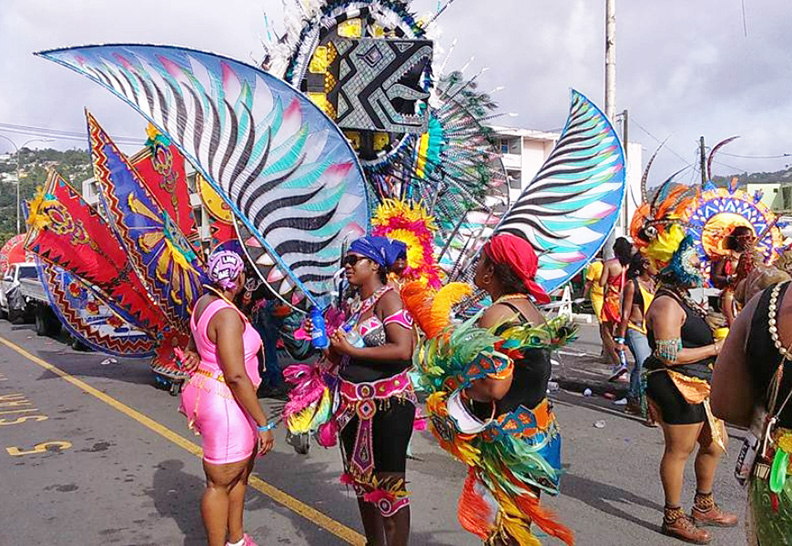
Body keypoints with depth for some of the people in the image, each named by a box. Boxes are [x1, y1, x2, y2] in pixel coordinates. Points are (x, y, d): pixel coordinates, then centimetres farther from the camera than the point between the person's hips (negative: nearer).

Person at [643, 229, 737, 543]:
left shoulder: (683, 300, 14)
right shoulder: (667, 304, -19)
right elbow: (669, 355, -25)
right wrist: (715, 348, -17)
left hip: (698, 384, 11)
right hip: (677, 386, -11)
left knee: (715, 443, 20)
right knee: (679, 450, 1)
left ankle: (703, 507, 38)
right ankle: (673, 518, 17)